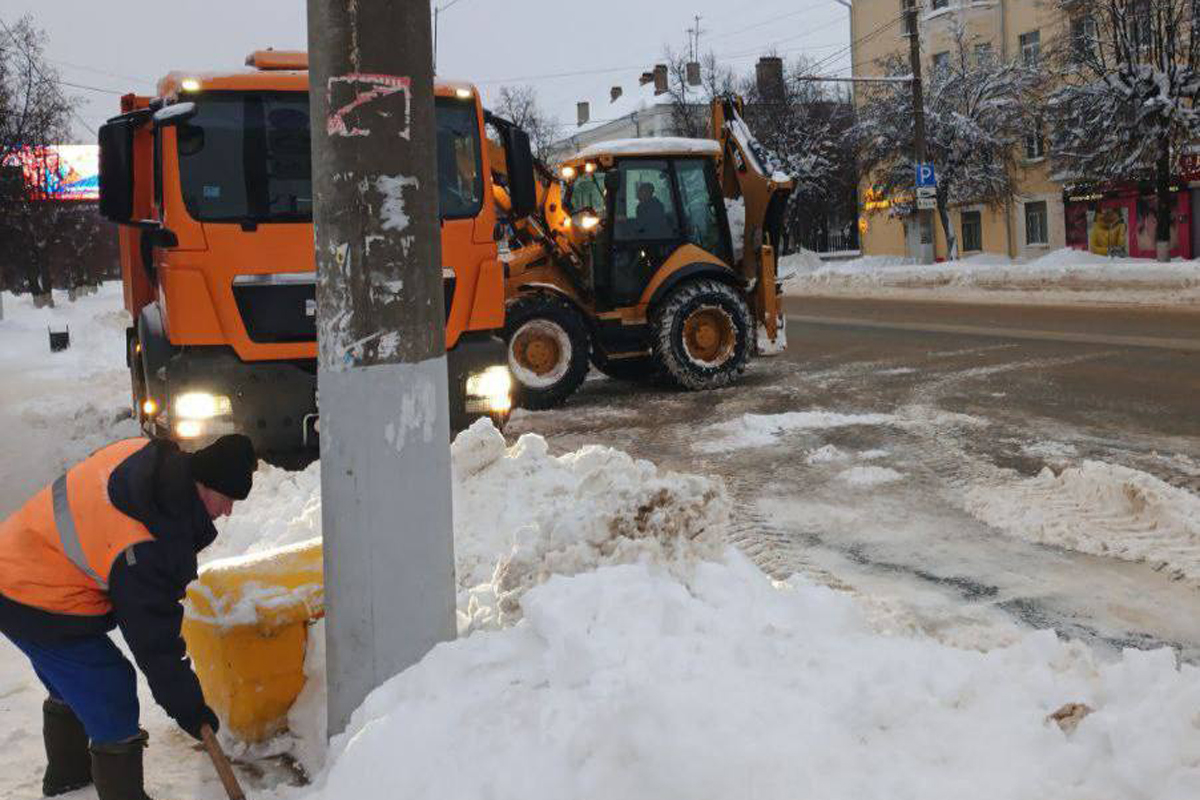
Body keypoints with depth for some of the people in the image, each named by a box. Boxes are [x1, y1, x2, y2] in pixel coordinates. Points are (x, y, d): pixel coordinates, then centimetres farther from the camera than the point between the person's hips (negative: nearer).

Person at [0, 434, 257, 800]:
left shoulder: (146, 453, -13)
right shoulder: (144, 550, -33)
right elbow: (153, 639, -24)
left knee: (70, 685, 29)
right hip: (41, 611, -10)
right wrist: (187, 708, -14)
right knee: (110, 698, -5)